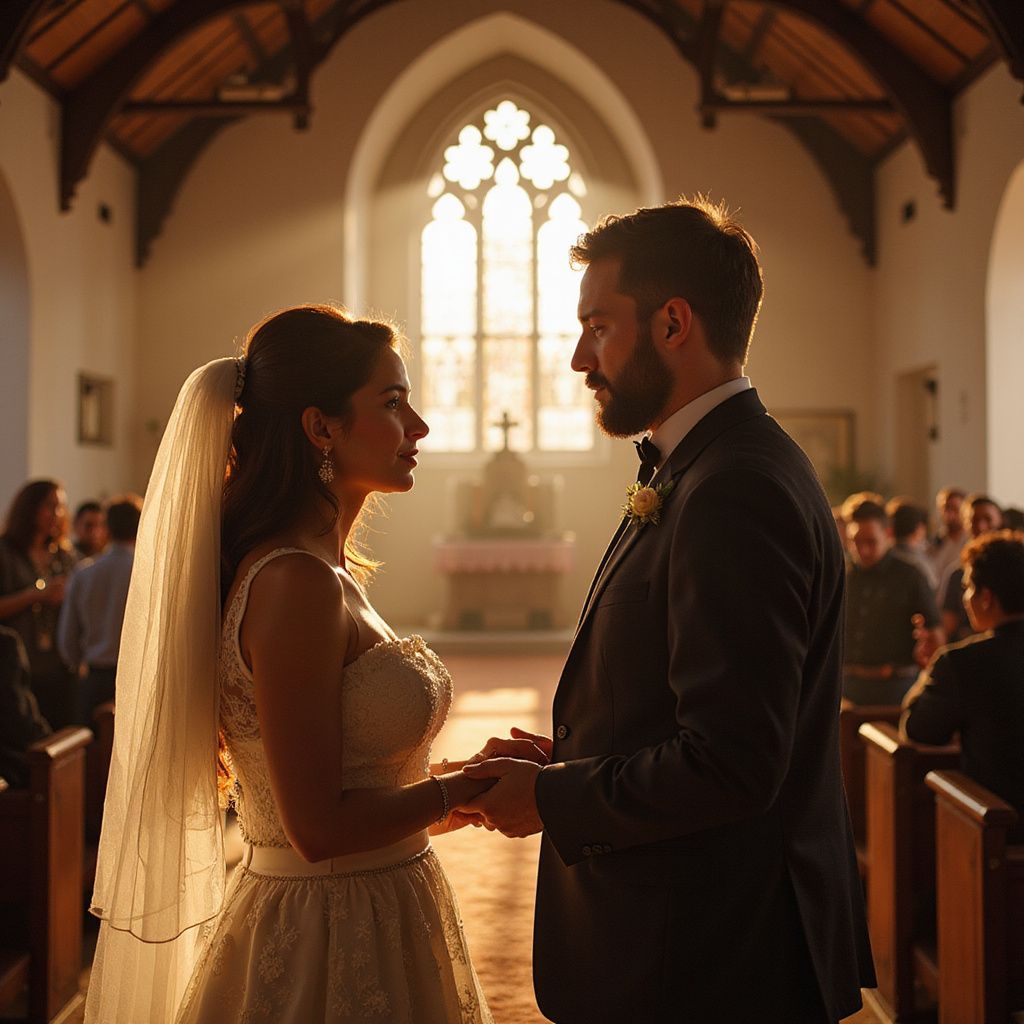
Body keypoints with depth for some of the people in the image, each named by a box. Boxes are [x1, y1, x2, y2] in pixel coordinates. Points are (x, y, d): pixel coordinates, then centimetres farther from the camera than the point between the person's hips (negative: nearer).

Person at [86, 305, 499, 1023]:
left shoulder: (323, 571, 6)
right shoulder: (296, 582, -23)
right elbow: (320, 826, -23)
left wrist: (444, 783, 5)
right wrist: (454, 792, -11)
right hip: (334, 948, -9)